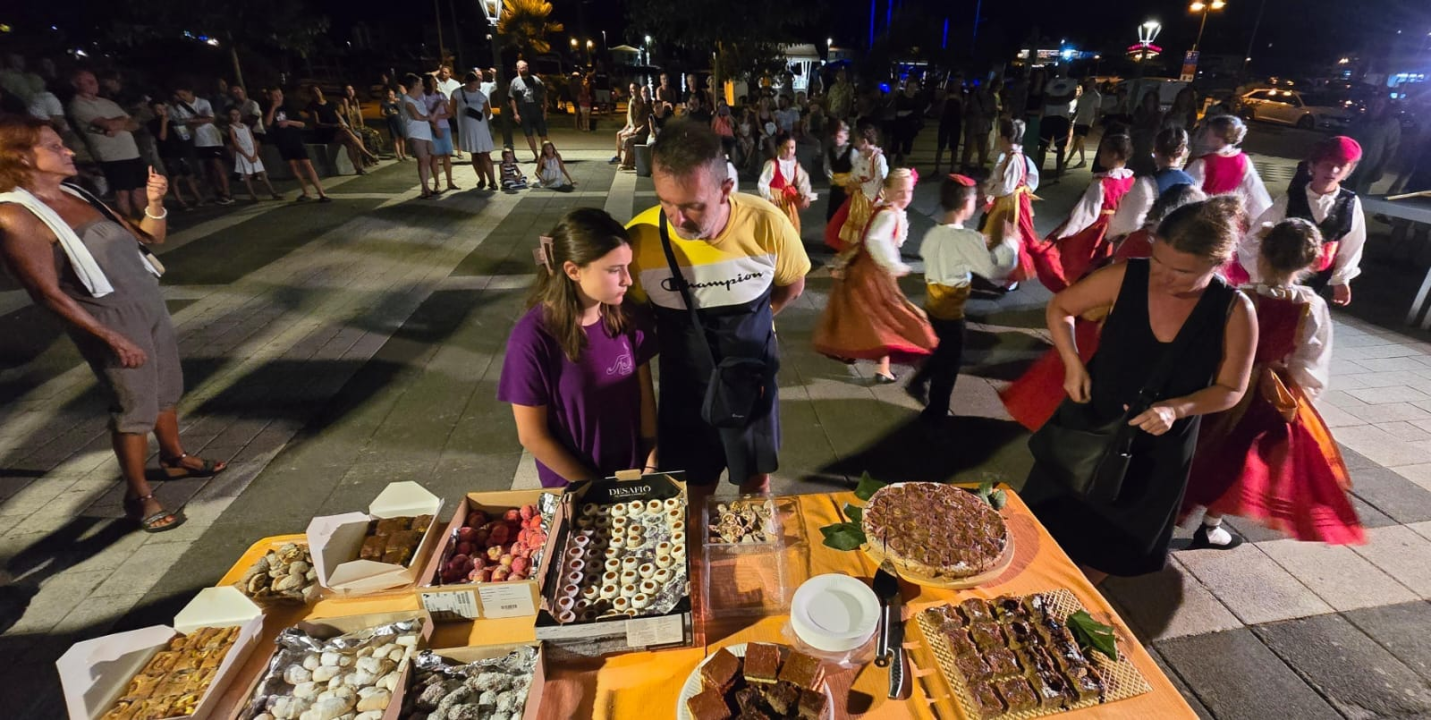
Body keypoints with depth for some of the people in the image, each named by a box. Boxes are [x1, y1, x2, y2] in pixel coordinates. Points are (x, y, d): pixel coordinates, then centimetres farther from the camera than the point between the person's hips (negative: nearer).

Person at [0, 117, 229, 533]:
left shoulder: (76, 196, 9)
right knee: (133, 407, 2)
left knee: (167, 390, 19)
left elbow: (149, 238, 15)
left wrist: (154, 203, -4)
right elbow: (49, 293, -17)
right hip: (109, 319, -7)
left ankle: (175, 458, 40)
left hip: (150, 304, 7)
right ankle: (139, 497, 17)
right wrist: (113, 338, -20)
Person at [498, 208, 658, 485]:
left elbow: (645, 395, -3)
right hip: (573, 486, -3)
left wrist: (651, 467, -9)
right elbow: (532, 436, -15)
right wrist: (595, 488, -10)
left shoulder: (627, 317, -11)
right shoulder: (532, 338, -22)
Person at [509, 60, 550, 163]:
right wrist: (515, 113, -6)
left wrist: (545, 110, 0)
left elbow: (544, 95, 7)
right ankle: (536, 155, 14)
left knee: (543, 134, 1)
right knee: (529, 135, 3)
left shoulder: (535, 79, 5)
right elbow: (512, 99, 2)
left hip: (537, 111, 0)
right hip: (524, 113, 0)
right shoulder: (515, 82, 2)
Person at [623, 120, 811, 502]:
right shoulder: (640, 238, -25)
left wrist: (747, 322, -1)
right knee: (693, 496, 18)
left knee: (756, 485, 23)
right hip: (684, 393, -1)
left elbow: (792, 285, 0)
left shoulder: (766, 223, -21)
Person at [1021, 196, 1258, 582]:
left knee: (1112, 546, 20)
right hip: (1087, 426, 0)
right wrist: (1073, 363, -16)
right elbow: (1060, 308, -3)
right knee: (1047, 526, 14)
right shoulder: (1126, 277, -19)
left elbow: (1230, 389, -6)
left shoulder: (1235, 312, -17)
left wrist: (1177, 408, -26)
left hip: (1158, 451, 1)